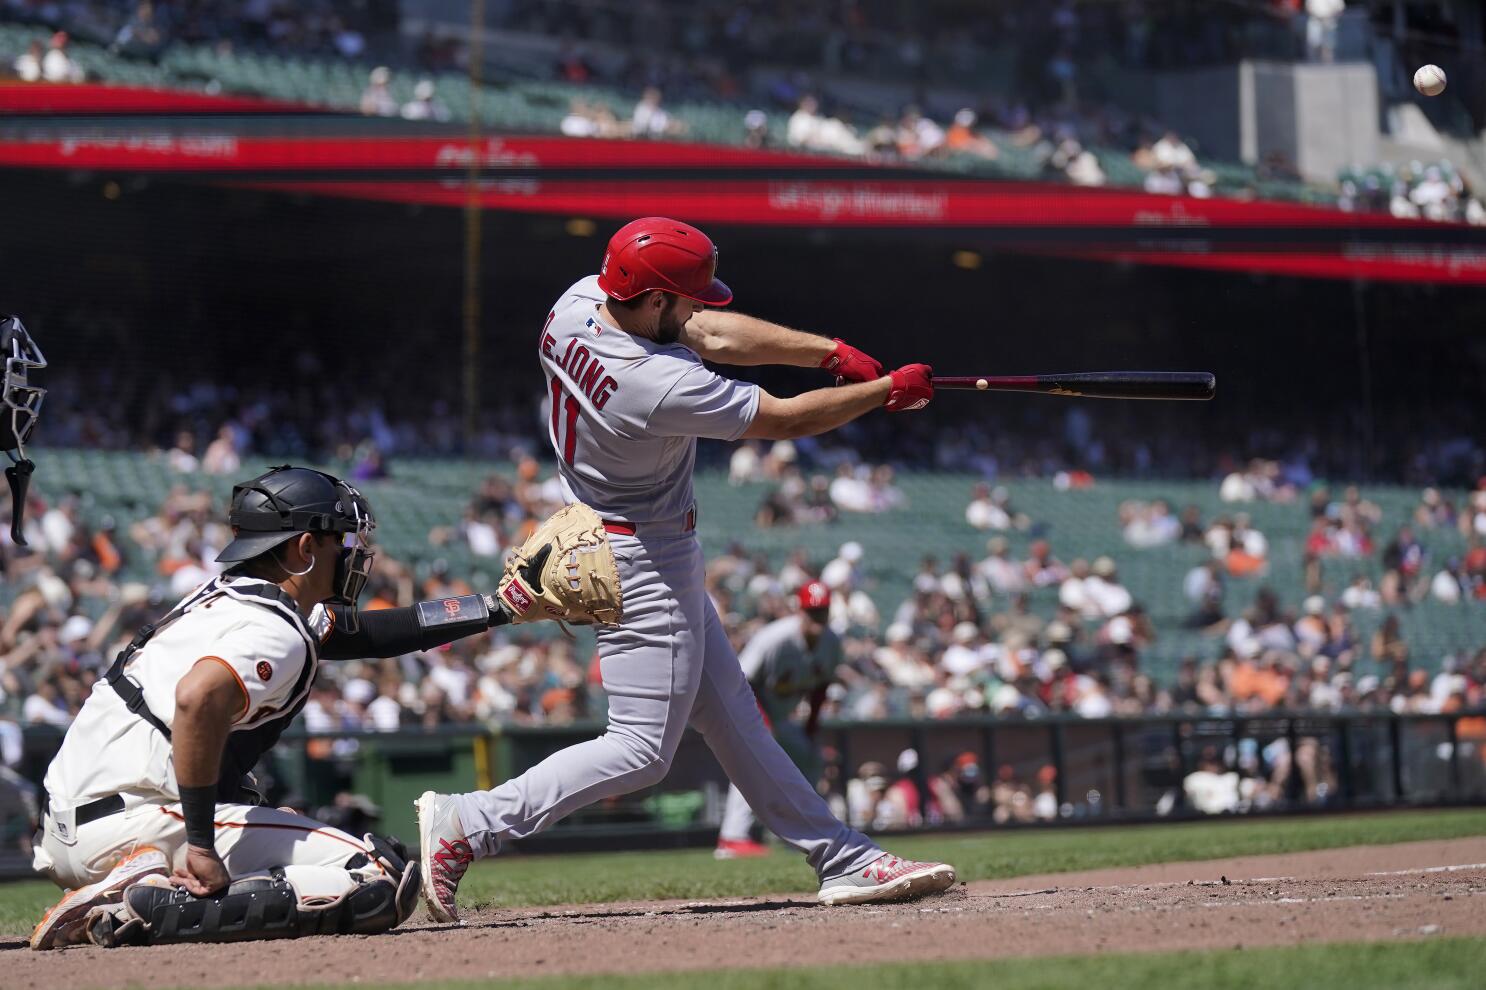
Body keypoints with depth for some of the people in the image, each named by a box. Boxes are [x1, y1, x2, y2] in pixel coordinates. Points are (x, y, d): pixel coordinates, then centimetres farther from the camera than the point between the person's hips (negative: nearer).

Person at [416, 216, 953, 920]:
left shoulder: (580, 302, -8)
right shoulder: (661, 387, -33)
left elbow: (715, 336, 0)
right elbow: (787, 419, -20)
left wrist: (834, 353, -7)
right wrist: (888, 391, -7)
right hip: (644, 564, -10)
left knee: (730, 716, 14)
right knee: (642, 750, -4)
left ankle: (843, 860, 21)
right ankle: (469, 823, -6)